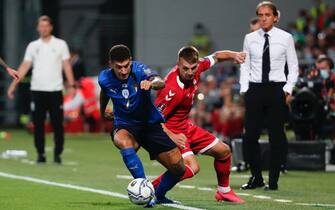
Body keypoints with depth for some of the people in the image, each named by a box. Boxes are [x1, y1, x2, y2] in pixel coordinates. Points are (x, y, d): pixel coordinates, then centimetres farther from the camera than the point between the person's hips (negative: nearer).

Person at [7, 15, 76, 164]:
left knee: (57, 124, -3)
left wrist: (71, 85, -8)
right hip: (37, 90, 2)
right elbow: (24, 67, 9)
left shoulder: (60, 44, 6)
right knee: (38, 124, 1)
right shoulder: (32, 46, 10)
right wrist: (13, 84, 1)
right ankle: (40, 154, 7)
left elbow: (66, 65, 2)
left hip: (55, 90, -2)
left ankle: (57, 154, 6)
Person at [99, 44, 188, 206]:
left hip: (150, 124, 0)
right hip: (125, 126, 0)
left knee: (178, 168, -3)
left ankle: (159, 196, 27)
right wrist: (103, 112, 30)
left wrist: (151, 83, -63)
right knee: (123, 142, -40)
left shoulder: (139, 70, -21)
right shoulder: (105, 79, -11)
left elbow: (160, 83, -41)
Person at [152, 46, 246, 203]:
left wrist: (233, 55, -3)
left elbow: (216, 57, 11)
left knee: (223, 151, 16)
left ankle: (224, 191, 36)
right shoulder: (174, 90, -33)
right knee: (192, 167, -28)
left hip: (186, 127, 9)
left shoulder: (197, 67, -11)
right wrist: (171, 136, -36)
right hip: (171, 130, -9)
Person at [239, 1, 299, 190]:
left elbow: (293, 67, 4)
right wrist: (244, 88, 3)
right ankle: (256, 178, 14)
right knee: (250, 136, 0)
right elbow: (245, 66, 12)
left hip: (277, 90, -2)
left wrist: (288, 89, -5)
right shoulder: (250, 38, 7)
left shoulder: (286, 38, 1)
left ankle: (273, 180, 7)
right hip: (255, 89, 2)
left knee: (277, 136, 0)